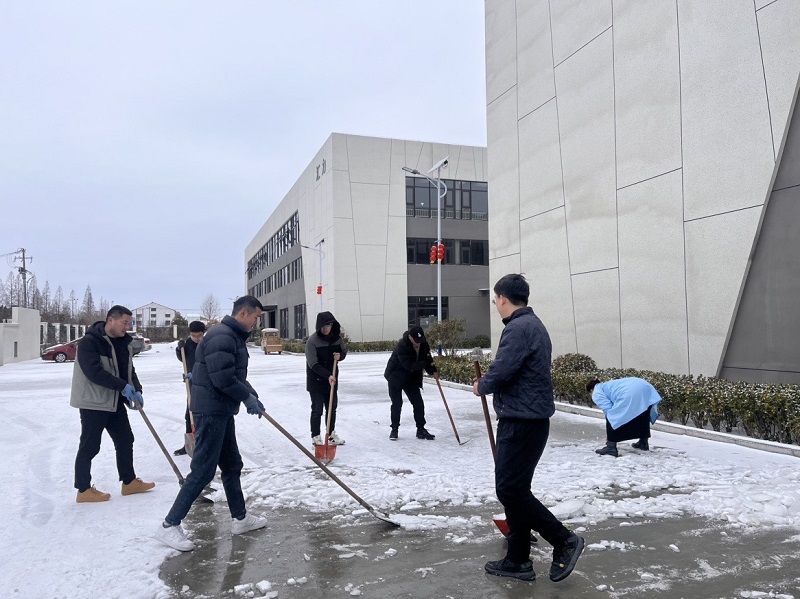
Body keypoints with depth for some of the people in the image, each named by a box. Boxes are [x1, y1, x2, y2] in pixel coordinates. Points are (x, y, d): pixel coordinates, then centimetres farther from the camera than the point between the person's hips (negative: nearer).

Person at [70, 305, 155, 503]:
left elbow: (129, 370, 11)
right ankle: (84, 490, 13)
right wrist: (122, 386, -27)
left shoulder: (123, 342, 8)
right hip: (93, 403, -8)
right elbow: (94, 371, -26)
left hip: (116, 402, 8)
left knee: (125, 440, 13)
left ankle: (129, 482, 25)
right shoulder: (89, 342, -17)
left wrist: (136, 390, -6)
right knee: (89, 447, 1)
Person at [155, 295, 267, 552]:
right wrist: (248, 397, -12)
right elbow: (223, 379, -25)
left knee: (232, 465, 17)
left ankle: (240, 518, 29)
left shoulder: (234, 337, 15)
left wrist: (252, 396, 6)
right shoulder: (221, 336, -19)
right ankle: (169, 525, 4)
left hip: (222, 412, 11)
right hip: (211, 412, -11)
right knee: (203, 470, -6)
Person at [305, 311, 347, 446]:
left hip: (332, 378, 5)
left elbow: (344, 351, 13)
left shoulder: (337, 337, -3)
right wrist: (327, 375, -28)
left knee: (332, 408, 12)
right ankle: (315, 437, 9)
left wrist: (340, 356, -11)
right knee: (317, 409, -2)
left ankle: (331, 435, 26)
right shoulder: (312, 340, -18)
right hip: (316, 380, -5)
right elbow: (313, 364, -20)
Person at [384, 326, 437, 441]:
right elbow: (409, 366, -35)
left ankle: (421, 430, 11)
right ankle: (394, 429, 12)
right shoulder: (402, 346, -30)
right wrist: (426, 363, -39)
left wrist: (432, 369, -19)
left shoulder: (423, 345, -11)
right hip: (396, 377, -5)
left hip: (411, 378, 6)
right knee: (397, 404, -3)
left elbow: (427, 359, 1)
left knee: (419, 403, 1)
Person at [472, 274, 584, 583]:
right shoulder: (531, 324, 16)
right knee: (514, 489, 14)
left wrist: (481, 386, -4)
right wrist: (489, 384, 5)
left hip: (522, 422, -11)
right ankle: (518, 560, 22)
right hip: (524, 419, 11)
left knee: (511, 490, -3)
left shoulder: (519, 327, -18)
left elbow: (500, 373, -24)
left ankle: (564, 541, 8)